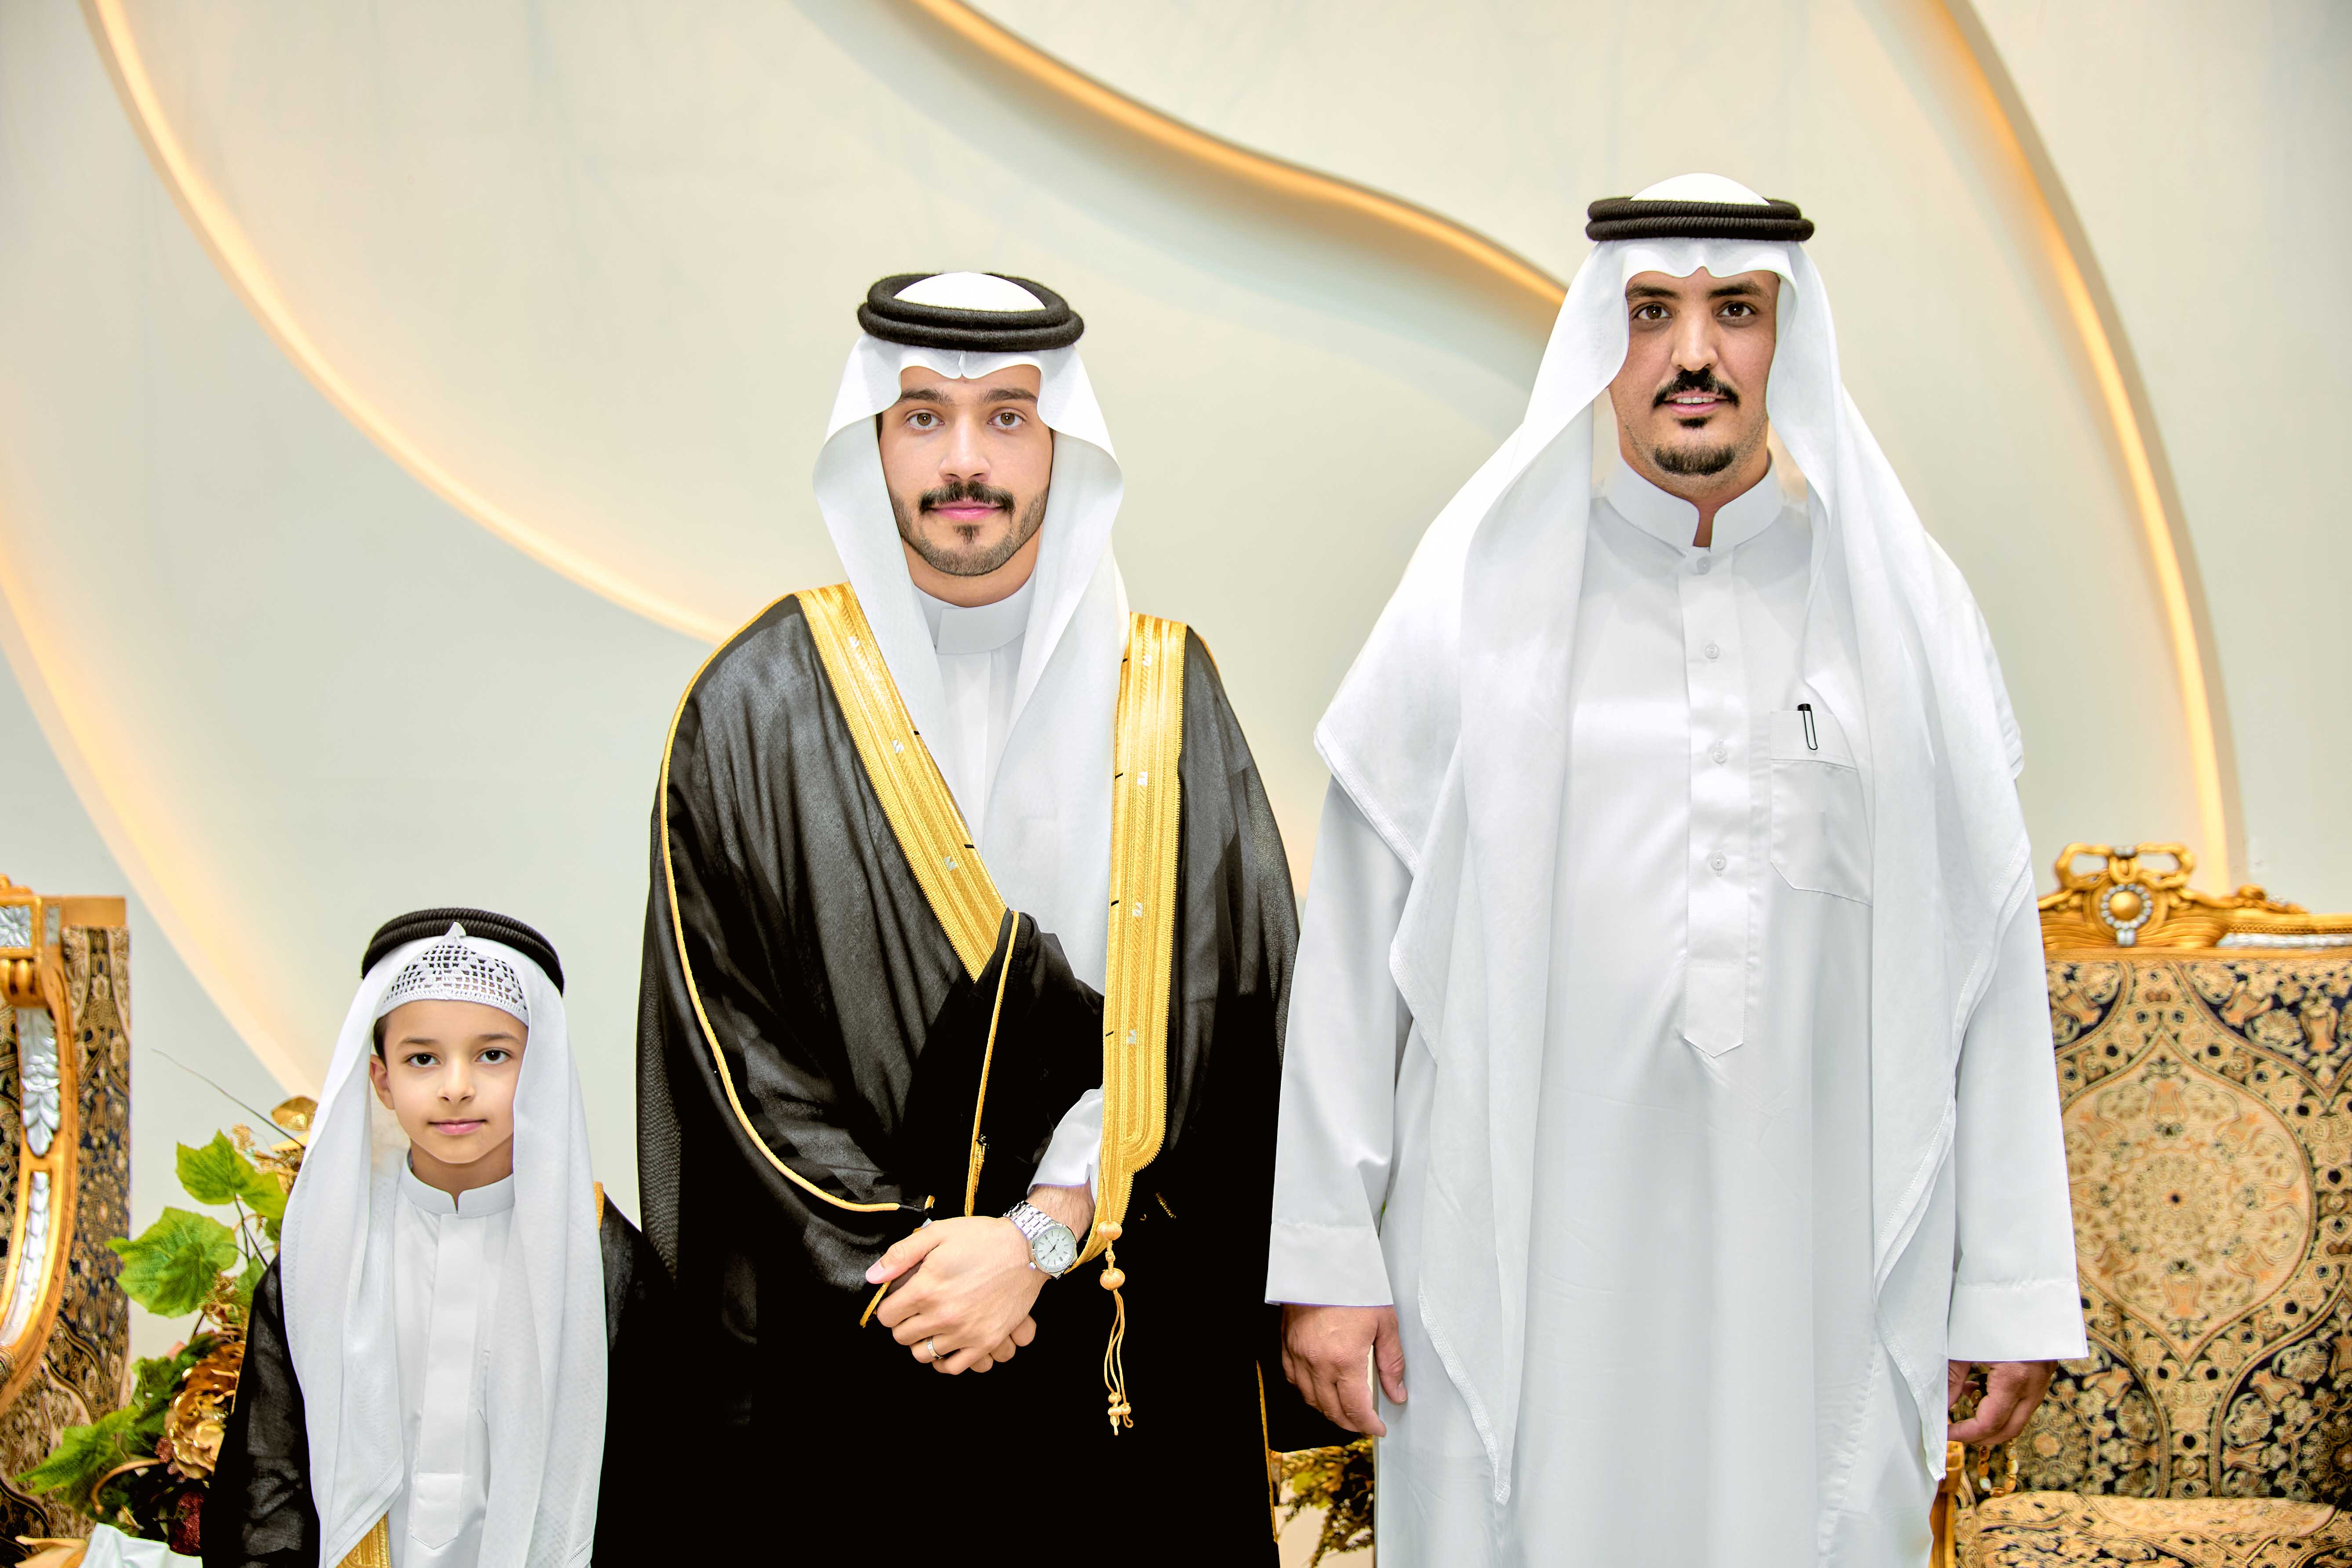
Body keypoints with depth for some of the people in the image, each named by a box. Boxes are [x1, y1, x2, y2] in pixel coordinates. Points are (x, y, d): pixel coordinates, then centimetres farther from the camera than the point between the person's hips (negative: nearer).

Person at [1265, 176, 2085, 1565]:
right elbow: (1353, 945, 1)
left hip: (1814, 1280, 1)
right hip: (1523, 1279, -1)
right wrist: (1327, 1256, -2)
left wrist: (2016, 1285, 2)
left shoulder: (1902, 605, 4)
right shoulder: (1482, 597, 0)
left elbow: (1990, 964, 4)